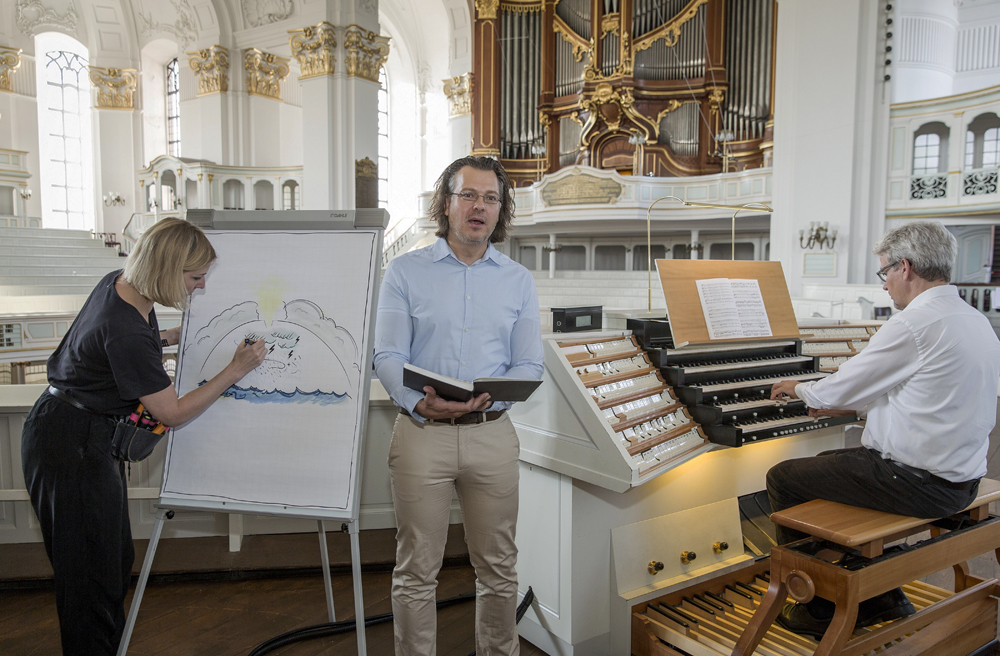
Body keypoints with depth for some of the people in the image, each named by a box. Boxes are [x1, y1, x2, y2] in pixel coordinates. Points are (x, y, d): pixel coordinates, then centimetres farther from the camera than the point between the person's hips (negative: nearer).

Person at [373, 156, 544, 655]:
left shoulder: (518, 281, 10)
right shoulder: (405, 272, 4)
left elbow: (529, 366, 6)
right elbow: (388, 357, -2)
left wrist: (491, 395, -14)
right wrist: (420, 403, -21)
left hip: (492, 433, 2)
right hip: (422, 432, -2)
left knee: (498, 567, 13)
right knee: (416, 570, 8)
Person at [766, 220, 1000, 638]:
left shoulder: (913, 324, -21)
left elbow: (839, 391, -13)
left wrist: (798, 389, 8)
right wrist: (846, 406, 22)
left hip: (919, 481, -10)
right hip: (962, 477, 10)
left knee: (783, 479, 1)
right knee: (826, 463, 25)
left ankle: (823, 611, 14)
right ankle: (881, 597, 28)